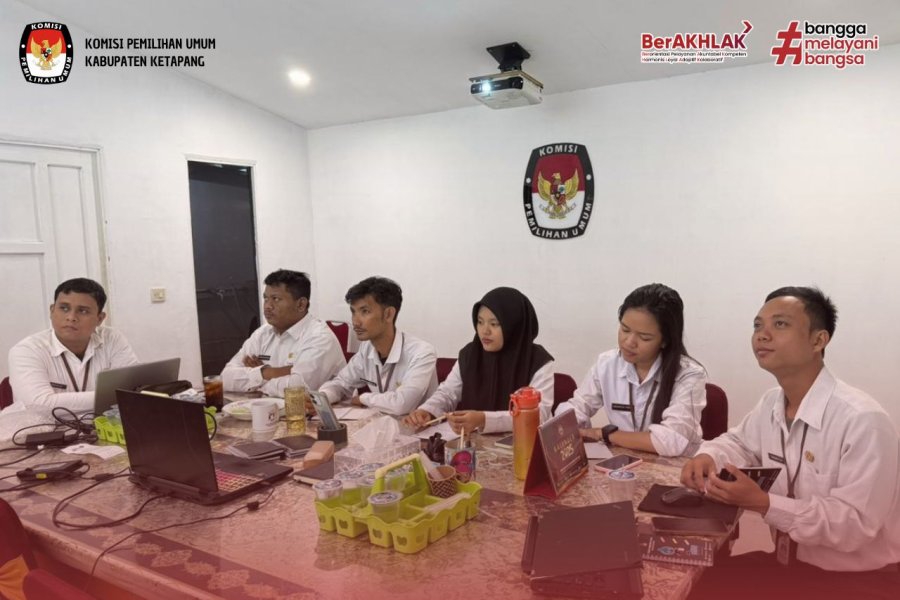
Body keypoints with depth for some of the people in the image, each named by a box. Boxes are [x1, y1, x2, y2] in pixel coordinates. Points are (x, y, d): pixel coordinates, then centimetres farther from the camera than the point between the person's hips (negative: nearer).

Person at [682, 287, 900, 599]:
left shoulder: (863, 420, -25)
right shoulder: (771, 404, -1)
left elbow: (856, 524, -25)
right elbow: (738, 442, 18)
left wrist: (763, 503, -32)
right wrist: (708, 457, -5)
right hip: (791, 563, 7)